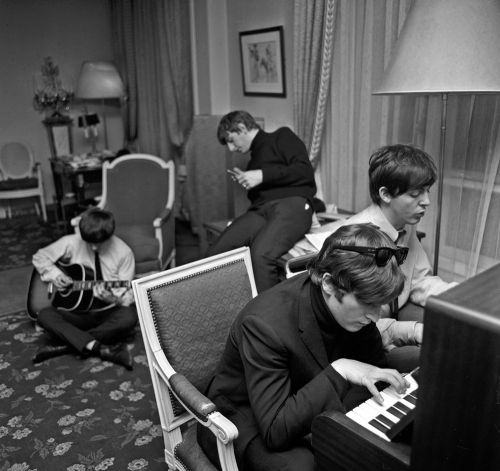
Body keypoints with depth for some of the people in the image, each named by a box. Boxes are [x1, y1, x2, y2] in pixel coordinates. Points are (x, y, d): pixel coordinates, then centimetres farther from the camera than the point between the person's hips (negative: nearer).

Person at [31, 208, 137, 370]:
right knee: (45, 315, -25)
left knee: (129, 317, -35)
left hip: (109, 312, -2)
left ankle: (67, 345, -22)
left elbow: (127, 294, -7)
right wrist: (54, 274, -8)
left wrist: (113, 298, -29)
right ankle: (101, 348, -32)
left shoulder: (123, 252, -9)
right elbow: (40, 257, 11)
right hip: (77, 310, 2)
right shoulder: (72, 243, -3)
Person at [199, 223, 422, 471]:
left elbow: (375, 367, 3)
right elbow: (275, 430, -34)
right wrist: (338, 371, -39)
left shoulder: (353, 303, -13)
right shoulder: (264, 323, -34)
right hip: (246, 418, -6)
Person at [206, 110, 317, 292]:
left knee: (261, 255, -35)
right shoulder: (254, 158, 35)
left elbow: (305, 171, 0)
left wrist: (263, 175, -3)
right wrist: (245, 181, 12)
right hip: (259, 210, 6)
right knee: (215, 253, -19)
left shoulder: (281, 136, 17)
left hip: (293, 203, -6)